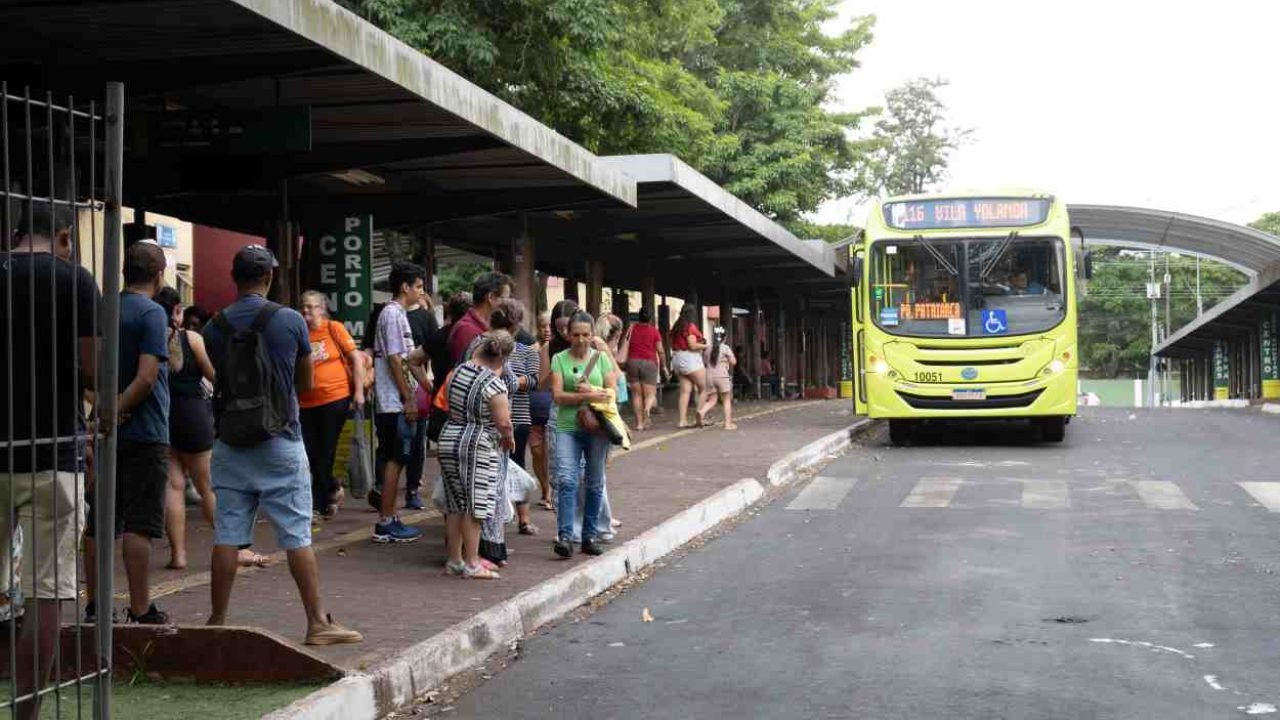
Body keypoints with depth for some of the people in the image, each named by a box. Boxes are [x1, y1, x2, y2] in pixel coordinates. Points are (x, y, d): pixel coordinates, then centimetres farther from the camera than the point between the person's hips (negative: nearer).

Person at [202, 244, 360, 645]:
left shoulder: (215, 327, 0)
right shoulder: (290, 321, -6)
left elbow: (221, 378, 9)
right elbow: (307, 383, 4)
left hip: (230, 442, 3)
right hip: (279, 441, -3)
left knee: (227, 535, 7)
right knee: (297, 536, 1)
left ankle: (217, 621, 13)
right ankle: (318, 623, 4)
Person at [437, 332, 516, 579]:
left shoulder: (456, 372, 4)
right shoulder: (494, 384, -17)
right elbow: (503, 423, -17)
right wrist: (509, 438, 2)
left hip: (448, 440, 7)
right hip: (478, 447, -7)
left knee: (455, 504, 13)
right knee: (474, 506, -1)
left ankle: (454, 559, 19)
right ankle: (471, 563, 1)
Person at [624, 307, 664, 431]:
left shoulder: (631, 329, 9)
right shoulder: (654, 331, 3)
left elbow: (625, 348, 7)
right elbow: (660, 351, 0)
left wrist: (625, 363, 13)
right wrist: (663, 365, 11)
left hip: (633, 361, 2)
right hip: (649, 362, -2)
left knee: (636, 394, 8)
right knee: (650, 394, -1)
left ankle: (639, 422, 1)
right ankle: (647, 409, -34)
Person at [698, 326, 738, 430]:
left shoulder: (707, 349, 9)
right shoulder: (726, 348, -3)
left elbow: (705, 362, 16)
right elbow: (733, 362, -4)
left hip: (709, 376, 4)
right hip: (722, 376, -4)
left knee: (711, 400, 10)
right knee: (727, 400, 5)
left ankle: (702, 411, -21)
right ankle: (728, 423, 0)